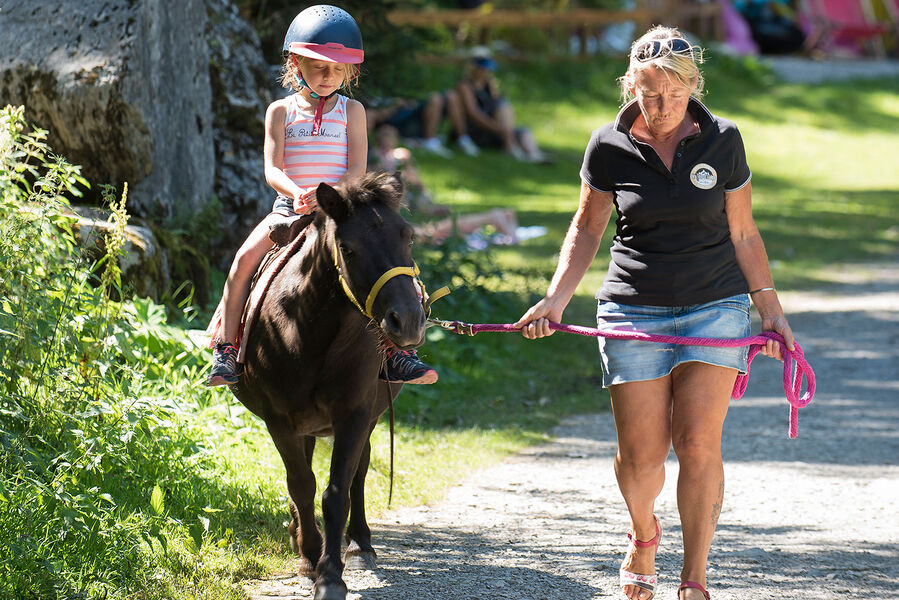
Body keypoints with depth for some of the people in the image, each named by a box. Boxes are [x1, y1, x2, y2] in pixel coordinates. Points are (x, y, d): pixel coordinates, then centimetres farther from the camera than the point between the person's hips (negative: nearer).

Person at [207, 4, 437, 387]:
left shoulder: (352, 111, 5)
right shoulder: (281, 111, 6)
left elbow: (357, 169, -5)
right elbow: (272, 170, -4)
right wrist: (296, 193, -27)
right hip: (290, 207, 1)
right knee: (245, 258, -21)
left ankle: (397, 353, -17)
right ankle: (225, 349, -15)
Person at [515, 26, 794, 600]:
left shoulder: (722, 142, -1)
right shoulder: (609, 148, -2)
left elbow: (744, 234, 7)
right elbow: (586, 230, 9)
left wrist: (770, 309, 4)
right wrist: (556, 299, -2)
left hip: (715, 307, 0)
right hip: (635, 310, 1)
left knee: (699, 443, -12)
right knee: (642, 453, -2)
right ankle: (643, 533, 31)